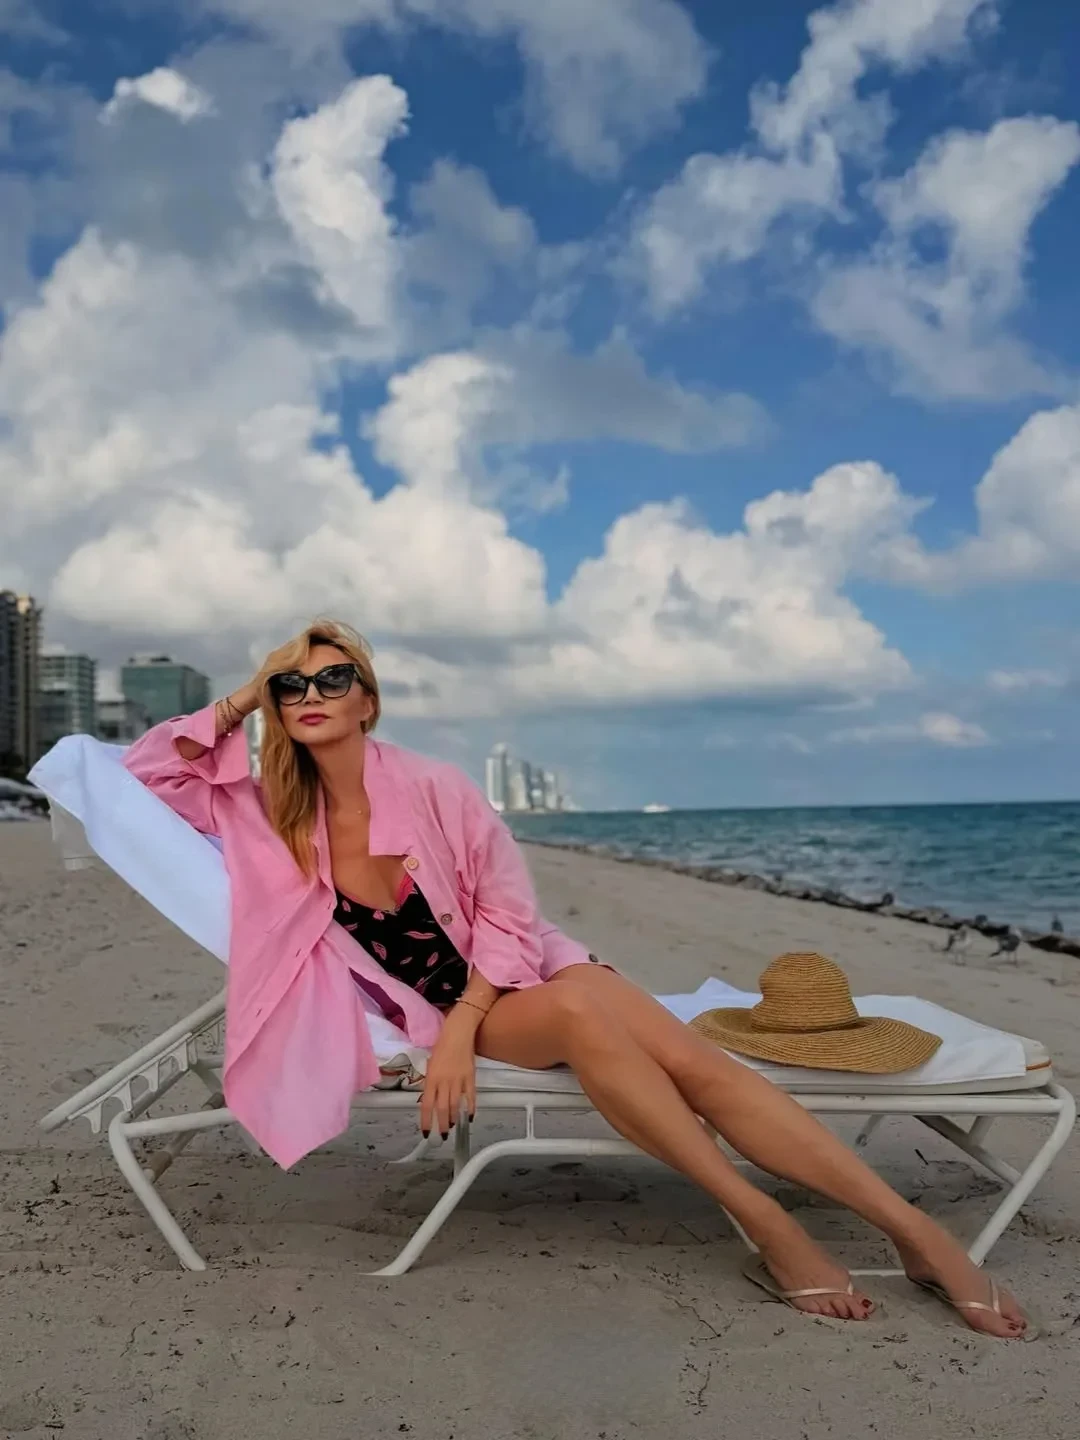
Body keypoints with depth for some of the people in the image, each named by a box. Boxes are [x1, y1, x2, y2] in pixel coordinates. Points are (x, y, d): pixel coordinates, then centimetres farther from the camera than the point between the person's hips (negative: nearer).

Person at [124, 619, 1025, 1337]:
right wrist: (237, 704, -8)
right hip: (438, 1005, 0)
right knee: (578, 1015, -35)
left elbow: (508, 913, -8)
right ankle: (772, 1232, -28)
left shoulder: (433, 789, -10)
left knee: (694, 1058, -24)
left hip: (520, 969, 1)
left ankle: (919, 1234, -20)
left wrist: (460, 1030, -20)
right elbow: (147, 770, 1)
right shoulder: (272, 814, -3)